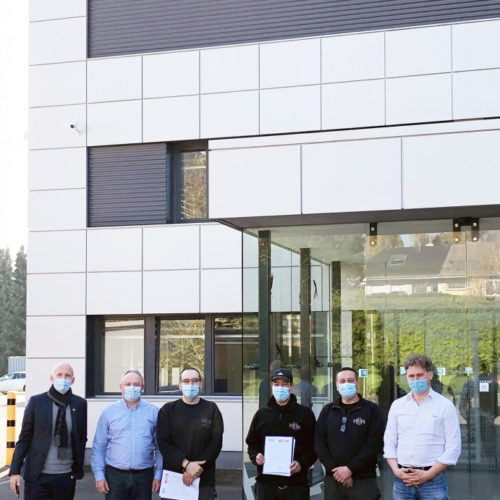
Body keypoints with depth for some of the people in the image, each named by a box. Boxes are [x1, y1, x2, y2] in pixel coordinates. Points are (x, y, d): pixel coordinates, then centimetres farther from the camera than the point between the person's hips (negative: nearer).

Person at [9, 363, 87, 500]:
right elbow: (24, 438, 2)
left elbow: (82, 439, 10)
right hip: (37, 476, -1)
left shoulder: (79, 404, 4)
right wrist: (15, 470, -2)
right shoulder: (36, 402, 0)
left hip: (66, 477, 2)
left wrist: (78, 469, 2)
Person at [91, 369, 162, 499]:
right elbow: (99, 447, 5)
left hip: (144, 475, 1)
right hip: (115, 475, 0)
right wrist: (99, 475, -2)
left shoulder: (153, 412, 5)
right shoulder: (108, 412, 5)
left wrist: (158, 475, 1)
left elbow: (160, 447, 7)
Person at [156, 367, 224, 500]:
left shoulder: (211, 409, 7)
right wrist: (186, 464, -15)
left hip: (204, 479, 0)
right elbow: (163, 443, -3)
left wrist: (197, 469, -12)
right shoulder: (168, 410, 8)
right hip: (173, 475, 0)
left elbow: (216, 443, -1)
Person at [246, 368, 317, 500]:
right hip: (266, 482, 2)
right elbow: (251, 444, 19)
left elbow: (314, 446, 5)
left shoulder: (305, 413, 5)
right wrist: (256, 456, -3)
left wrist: (302, 464, -12)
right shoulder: (262, 414, 12)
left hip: (296, 484, -2)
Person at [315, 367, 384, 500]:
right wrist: (334, 470, -7)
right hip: (333, 480, 3)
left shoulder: (372, 410, 2)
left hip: (364, 481, -3)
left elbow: (375, 444, -8)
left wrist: (350, 469, -14)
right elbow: (319, 443, 6)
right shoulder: (328, 411, 12)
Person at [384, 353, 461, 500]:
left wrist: (428, 474, -9)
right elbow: (389, 442, 13)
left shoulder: (445, 405, 1)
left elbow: (453, 447, -3)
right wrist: (396, 470, -3)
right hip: (402, 479, 3)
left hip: (433, 480, -3)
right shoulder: (397, 405, 11)